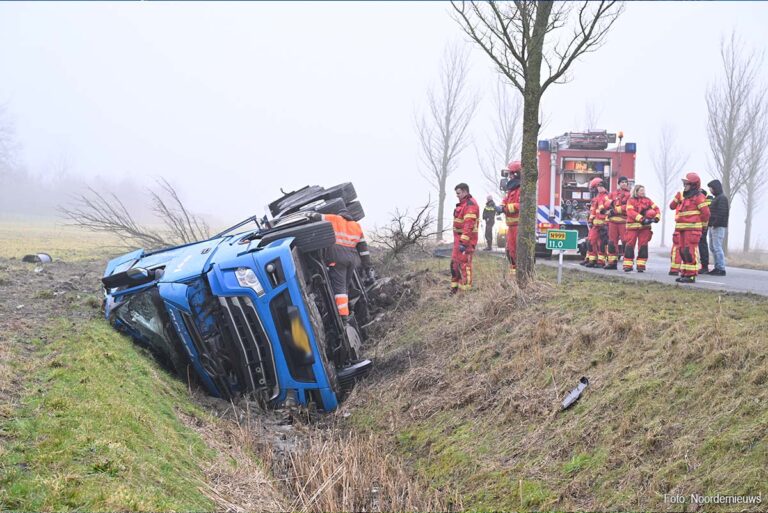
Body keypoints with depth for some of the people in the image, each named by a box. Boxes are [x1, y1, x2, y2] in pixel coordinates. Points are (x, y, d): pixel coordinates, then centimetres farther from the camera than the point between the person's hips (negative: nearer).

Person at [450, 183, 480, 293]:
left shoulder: (470, 205, -16)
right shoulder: (463, 204, 19)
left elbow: (469, 225, -24)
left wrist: (463, 242, -28)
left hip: (466, 239, -11)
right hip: (459, 238, 11)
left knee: (464, 263, -9)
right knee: (454, 263, 14)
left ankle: (466, 290, -4)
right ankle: (455, 287, 23)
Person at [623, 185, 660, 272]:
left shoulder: (647, 200, 12)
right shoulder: (631, 200, 1)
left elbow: (656, 208, 7)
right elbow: (630, 212, -14)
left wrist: (657, 217, -14)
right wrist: (642, 219, -24)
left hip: (645, 226, 3)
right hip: (633, 225, -3)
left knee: (643, 245, 3)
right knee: (630, 245, -3)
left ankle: (641, 265, 8)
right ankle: (628, 265, 1)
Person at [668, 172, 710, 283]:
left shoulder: (698, 197, -9)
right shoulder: (683, 196, 16)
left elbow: (706, 212, -12)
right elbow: (672, 206, 18)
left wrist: (703, 224, -2)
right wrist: (677, 197, 6)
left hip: (692, 229, -9)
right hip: (683, 228, 9)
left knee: (690, 251, -11)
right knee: (683, 251, 12)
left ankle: (691, 275, -9)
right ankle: (684, 274, 19)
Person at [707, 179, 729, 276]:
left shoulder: (722, 198, -10)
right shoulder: (716, 198, 21)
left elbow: (721, 213, -19)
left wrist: (715, 224, -22)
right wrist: (711, 224, 12)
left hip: (718, 227, -10)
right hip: (713, 227, 10)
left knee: (717, 247, -11)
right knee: (713, 247, 11)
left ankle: (721, 269, -11)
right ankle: (717, 267, 16)